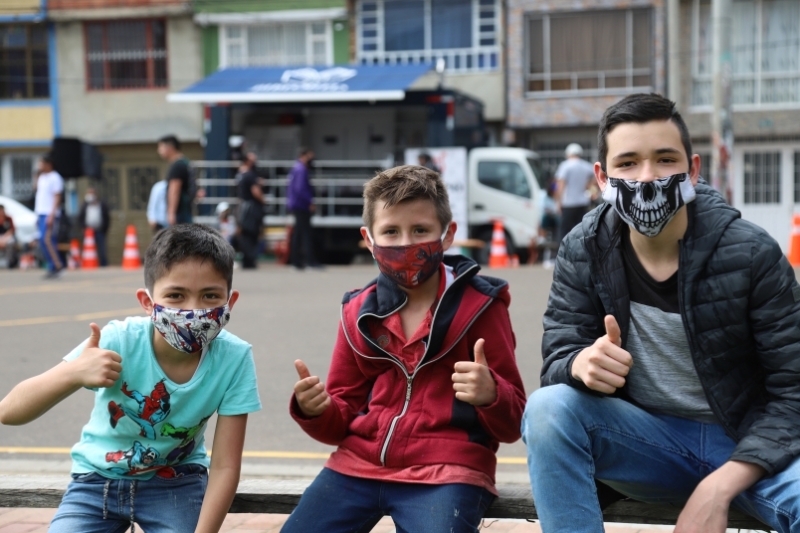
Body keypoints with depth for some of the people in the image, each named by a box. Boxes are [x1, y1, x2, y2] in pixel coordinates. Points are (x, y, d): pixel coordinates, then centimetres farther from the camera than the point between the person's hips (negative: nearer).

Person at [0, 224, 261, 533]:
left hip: (176, 481, 0)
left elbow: (225, 466, -17)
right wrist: (73, 373, -48)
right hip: (99, 477, 0)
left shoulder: (234, 358, -25)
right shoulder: (118, 342, -27)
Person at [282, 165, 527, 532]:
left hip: (446, 472, -4)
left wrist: (490, 394, -23)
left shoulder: (478, 306, 0)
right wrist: (317, 412, -8)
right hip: (359, 464, 4)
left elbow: (513, 425, 0)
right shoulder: (360, 313, 10)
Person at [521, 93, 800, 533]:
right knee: (548, 409, -26)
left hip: (749, 445, -3)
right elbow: (557, 360, -7)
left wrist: (719, 488, -26)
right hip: (649, 440, 3)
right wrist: (582, 364, -34)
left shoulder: (750, 253, -14)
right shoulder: (583, 252, -6)